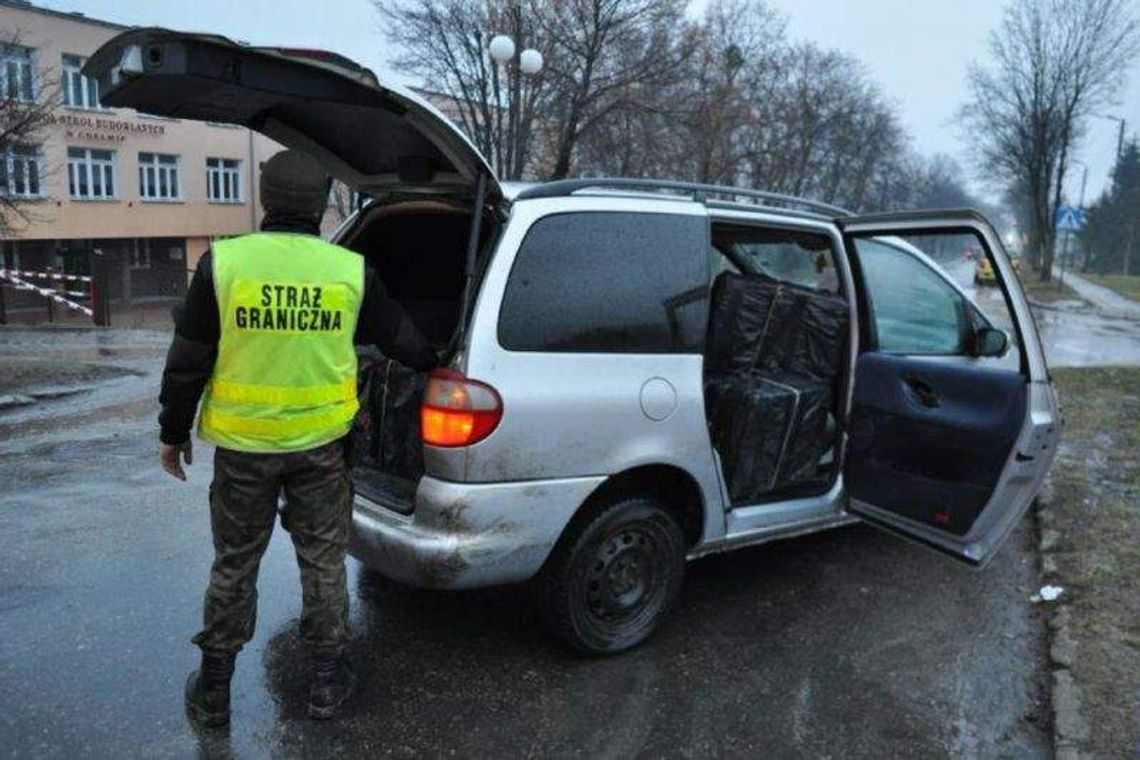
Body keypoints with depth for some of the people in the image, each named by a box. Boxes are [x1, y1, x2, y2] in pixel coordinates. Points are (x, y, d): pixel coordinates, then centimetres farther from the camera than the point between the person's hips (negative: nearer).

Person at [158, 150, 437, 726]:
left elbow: (187, 360, -4)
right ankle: (327, 680, 27)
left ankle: (213, 688, 30)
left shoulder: (222, 263, -8)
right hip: (320, 443, 0)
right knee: (322, 559, 15)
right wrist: (433, 365, 28)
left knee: (234, 564, 16)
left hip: (243, 445, 0)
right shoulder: (351, 270, -5)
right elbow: (401, 338, 8)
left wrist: (174, 431, 10)